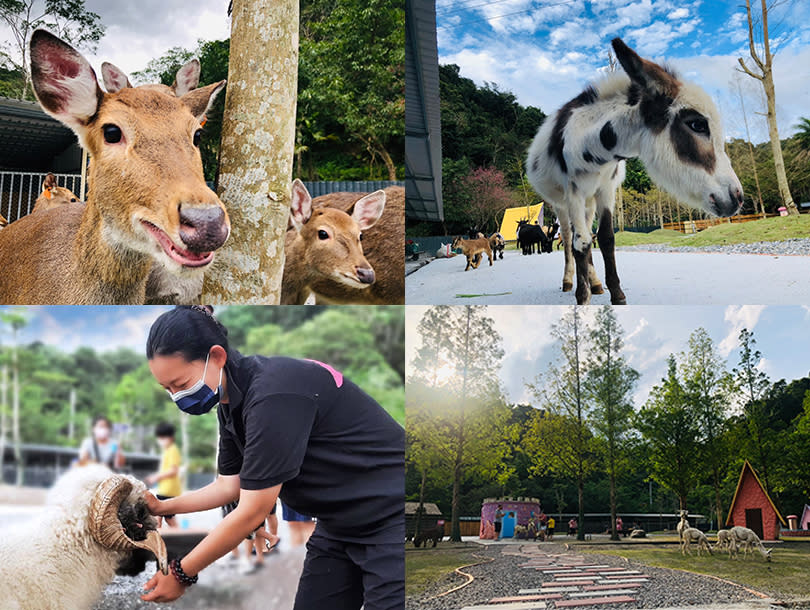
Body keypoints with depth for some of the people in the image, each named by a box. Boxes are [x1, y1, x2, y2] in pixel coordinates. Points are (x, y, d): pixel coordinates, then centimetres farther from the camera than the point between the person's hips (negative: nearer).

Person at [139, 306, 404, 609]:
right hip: (340, 526, 9)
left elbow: (251, 512, -24)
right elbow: (229, 485, 10)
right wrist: (163, 507, 0)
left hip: (391, 521, -9)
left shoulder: (274, 393, -28)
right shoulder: (231, 403, 0)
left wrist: (181, 574, -15)